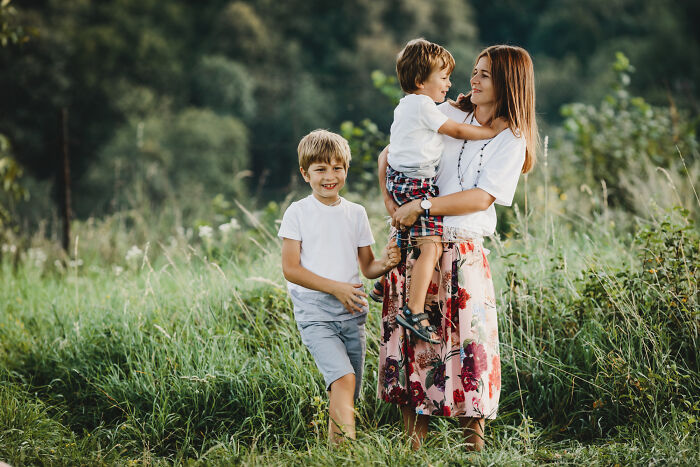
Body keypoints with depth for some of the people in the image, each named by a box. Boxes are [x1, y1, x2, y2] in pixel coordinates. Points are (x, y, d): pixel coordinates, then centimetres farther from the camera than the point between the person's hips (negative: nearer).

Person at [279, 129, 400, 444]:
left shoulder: (356, 213, 12)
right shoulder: (298, 212, 0)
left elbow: (367, 267, 14)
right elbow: (290, 268, -6)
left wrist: (385, 263, -10)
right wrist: (335, 288, -15)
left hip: (352, 313, 5)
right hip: (315, 314, -5)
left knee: (346, 396, 4)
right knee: (343, 379, -23)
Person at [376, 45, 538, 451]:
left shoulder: (511, 140, 1)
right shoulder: (447, 115, 10)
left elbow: (482, 198, -11)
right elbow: (390, 154, 17)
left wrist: (420, 207, -16)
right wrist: (388, 196, -1)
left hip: (462, 249, -3)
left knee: (467, 342, -6)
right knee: (410, 338, 1)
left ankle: (474, 445, 5)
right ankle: (414, 442, 8)